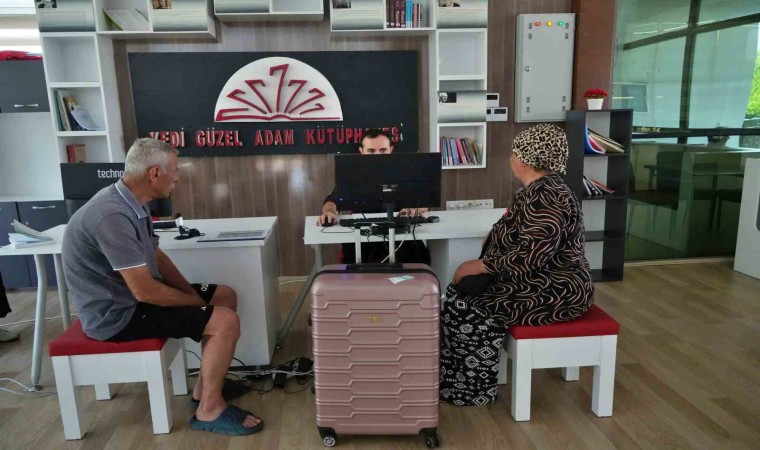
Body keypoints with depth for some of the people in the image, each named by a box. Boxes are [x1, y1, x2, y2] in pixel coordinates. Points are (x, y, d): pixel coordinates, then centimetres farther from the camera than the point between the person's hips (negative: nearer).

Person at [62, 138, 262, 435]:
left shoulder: (131, 203, 3)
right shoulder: (113, 215, -29)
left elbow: (155, 256, 13)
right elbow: (145, 291, -28)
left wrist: (192, 293, 2)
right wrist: (195, 302, -12)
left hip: (132, 295, 10)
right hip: (119, 313, -10)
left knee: (226, 296, 10)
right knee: (226, 321, -19)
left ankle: (206, 387, 17)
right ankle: (209, 410, 0)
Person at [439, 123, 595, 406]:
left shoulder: (547, 198, -25)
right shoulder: (534, 189, 8)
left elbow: (527, 258, -29)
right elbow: (513, 237, 18)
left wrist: (479, 266, -20)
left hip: (556, 290, -10)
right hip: (536, 279, 10)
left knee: (475, 309, -17)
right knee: (459, 291, 3)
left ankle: (474, 389, 3)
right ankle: (453, 376, 12)